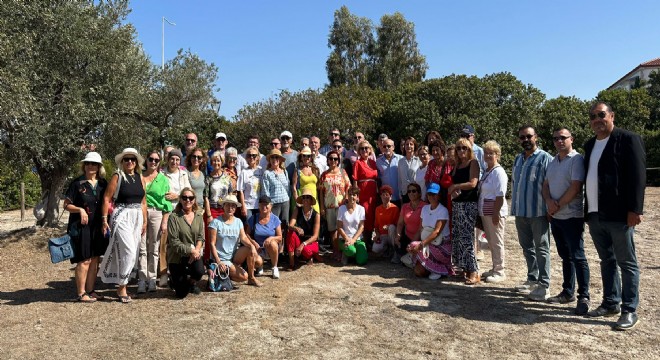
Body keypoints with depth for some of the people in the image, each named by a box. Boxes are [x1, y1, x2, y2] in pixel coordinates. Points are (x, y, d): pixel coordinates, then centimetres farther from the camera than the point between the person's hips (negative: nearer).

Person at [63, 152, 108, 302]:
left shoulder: (103, 183, 7)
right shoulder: (77, 183, -5)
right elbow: (66, 205, -3)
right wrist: (80, 209, -20)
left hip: (98, 227, 5)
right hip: (81, 226, -5)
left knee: (95, 259, 9)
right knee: (84, 260, -3)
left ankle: (90, 291, 20)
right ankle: (81, 293, 7)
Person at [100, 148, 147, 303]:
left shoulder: (140, 178, 12)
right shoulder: (117, 177, -2)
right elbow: (106, 199, -5)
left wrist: (144, 221, 13)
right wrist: (104, 220, -11)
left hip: (137, 217, 5)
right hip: (121, 216, -5)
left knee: (132, 254, 7)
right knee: (128, 252, -11)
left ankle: (122, 284, 20)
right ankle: (121, 289, 1)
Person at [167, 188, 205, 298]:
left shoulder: (199, 216, 3)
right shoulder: (174, 217, -12)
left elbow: (201, 237, 1)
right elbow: (174, 241, -16)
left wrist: (196, 250, -17)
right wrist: (191, 251, -22)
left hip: (194, 254, 3)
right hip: (177, 256, -3)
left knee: (199, 272, -29)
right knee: (181, 294, -3)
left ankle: (192, 283, 10)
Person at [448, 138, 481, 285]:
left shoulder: (473, 163, -3)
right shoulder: (457, 165, 16)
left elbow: (472, 183, -14)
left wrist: (455, 187, -7)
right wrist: (452, 192, -4)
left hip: (469, 204, -7)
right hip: (456, 203, 7)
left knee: (466, 237, -12)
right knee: (456, 237, 5)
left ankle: (474, 272, -9)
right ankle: (464, 267, 14)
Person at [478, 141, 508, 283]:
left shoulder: (498, 172, -13)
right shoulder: (486, 171, 14)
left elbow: (500, 196, -18)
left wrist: (496, 213, -21)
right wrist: (481, 212, 14)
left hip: (494, 211, -9)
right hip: (485, 212, 9)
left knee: (496, 241, -1)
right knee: (491, 241, 15)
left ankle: (499, 272, 9)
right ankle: (495, 268, 26)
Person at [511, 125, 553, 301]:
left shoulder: (545, 158, -8)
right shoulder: (518, 159, 14)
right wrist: (514, 206, 15)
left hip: (538, 212, -7)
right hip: (520, 212, 7)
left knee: (541, 248, 0)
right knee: (527, 247, 15)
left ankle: (543, 285, 6)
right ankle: (532, 279, 27)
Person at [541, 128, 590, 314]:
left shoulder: (577, 160, -10)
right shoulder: (553, 162, 14)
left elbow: (575, 188, -17)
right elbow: (546, 185, 11)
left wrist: (558, 205, -11)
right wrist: (549, 201, -9)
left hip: (572, 216, -7)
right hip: (555, 216, 8)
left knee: (577, 256, -6)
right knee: (565, 256, 14)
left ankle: (584, 297, 1)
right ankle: (568, 292, 23)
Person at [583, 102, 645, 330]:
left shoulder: (628, 139, -6)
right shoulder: (590, 145, 16)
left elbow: (637, 176, -12)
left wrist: (635, 209, -17)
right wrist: (588, 210, 13)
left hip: (619, 215, -7)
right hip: (595, 215, 7)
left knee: (627, 263, 2)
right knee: (607, 261, 15)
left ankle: (629, 310, 10)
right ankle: (611, 303, 25)